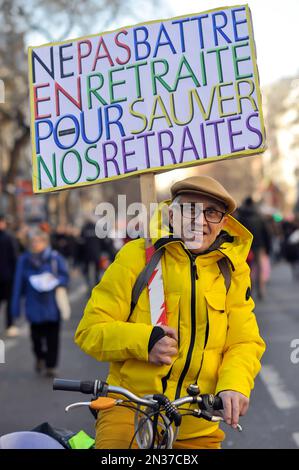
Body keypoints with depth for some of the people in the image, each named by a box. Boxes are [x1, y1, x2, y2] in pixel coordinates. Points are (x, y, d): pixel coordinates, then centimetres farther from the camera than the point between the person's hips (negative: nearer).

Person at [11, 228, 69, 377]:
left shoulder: (55, 258, -2)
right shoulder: (24, 260, 1)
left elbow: (65, 277, 2)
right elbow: (18, 284, 3)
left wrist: (54, 281, -20)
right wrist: (16, 307, 2)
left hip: (52, 305, -1)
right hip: (34, 305, 1)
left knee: (52, 336, 1)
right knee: (36, 335, 4)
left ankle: (51, 366, 12)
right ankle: (39, 357, 33)